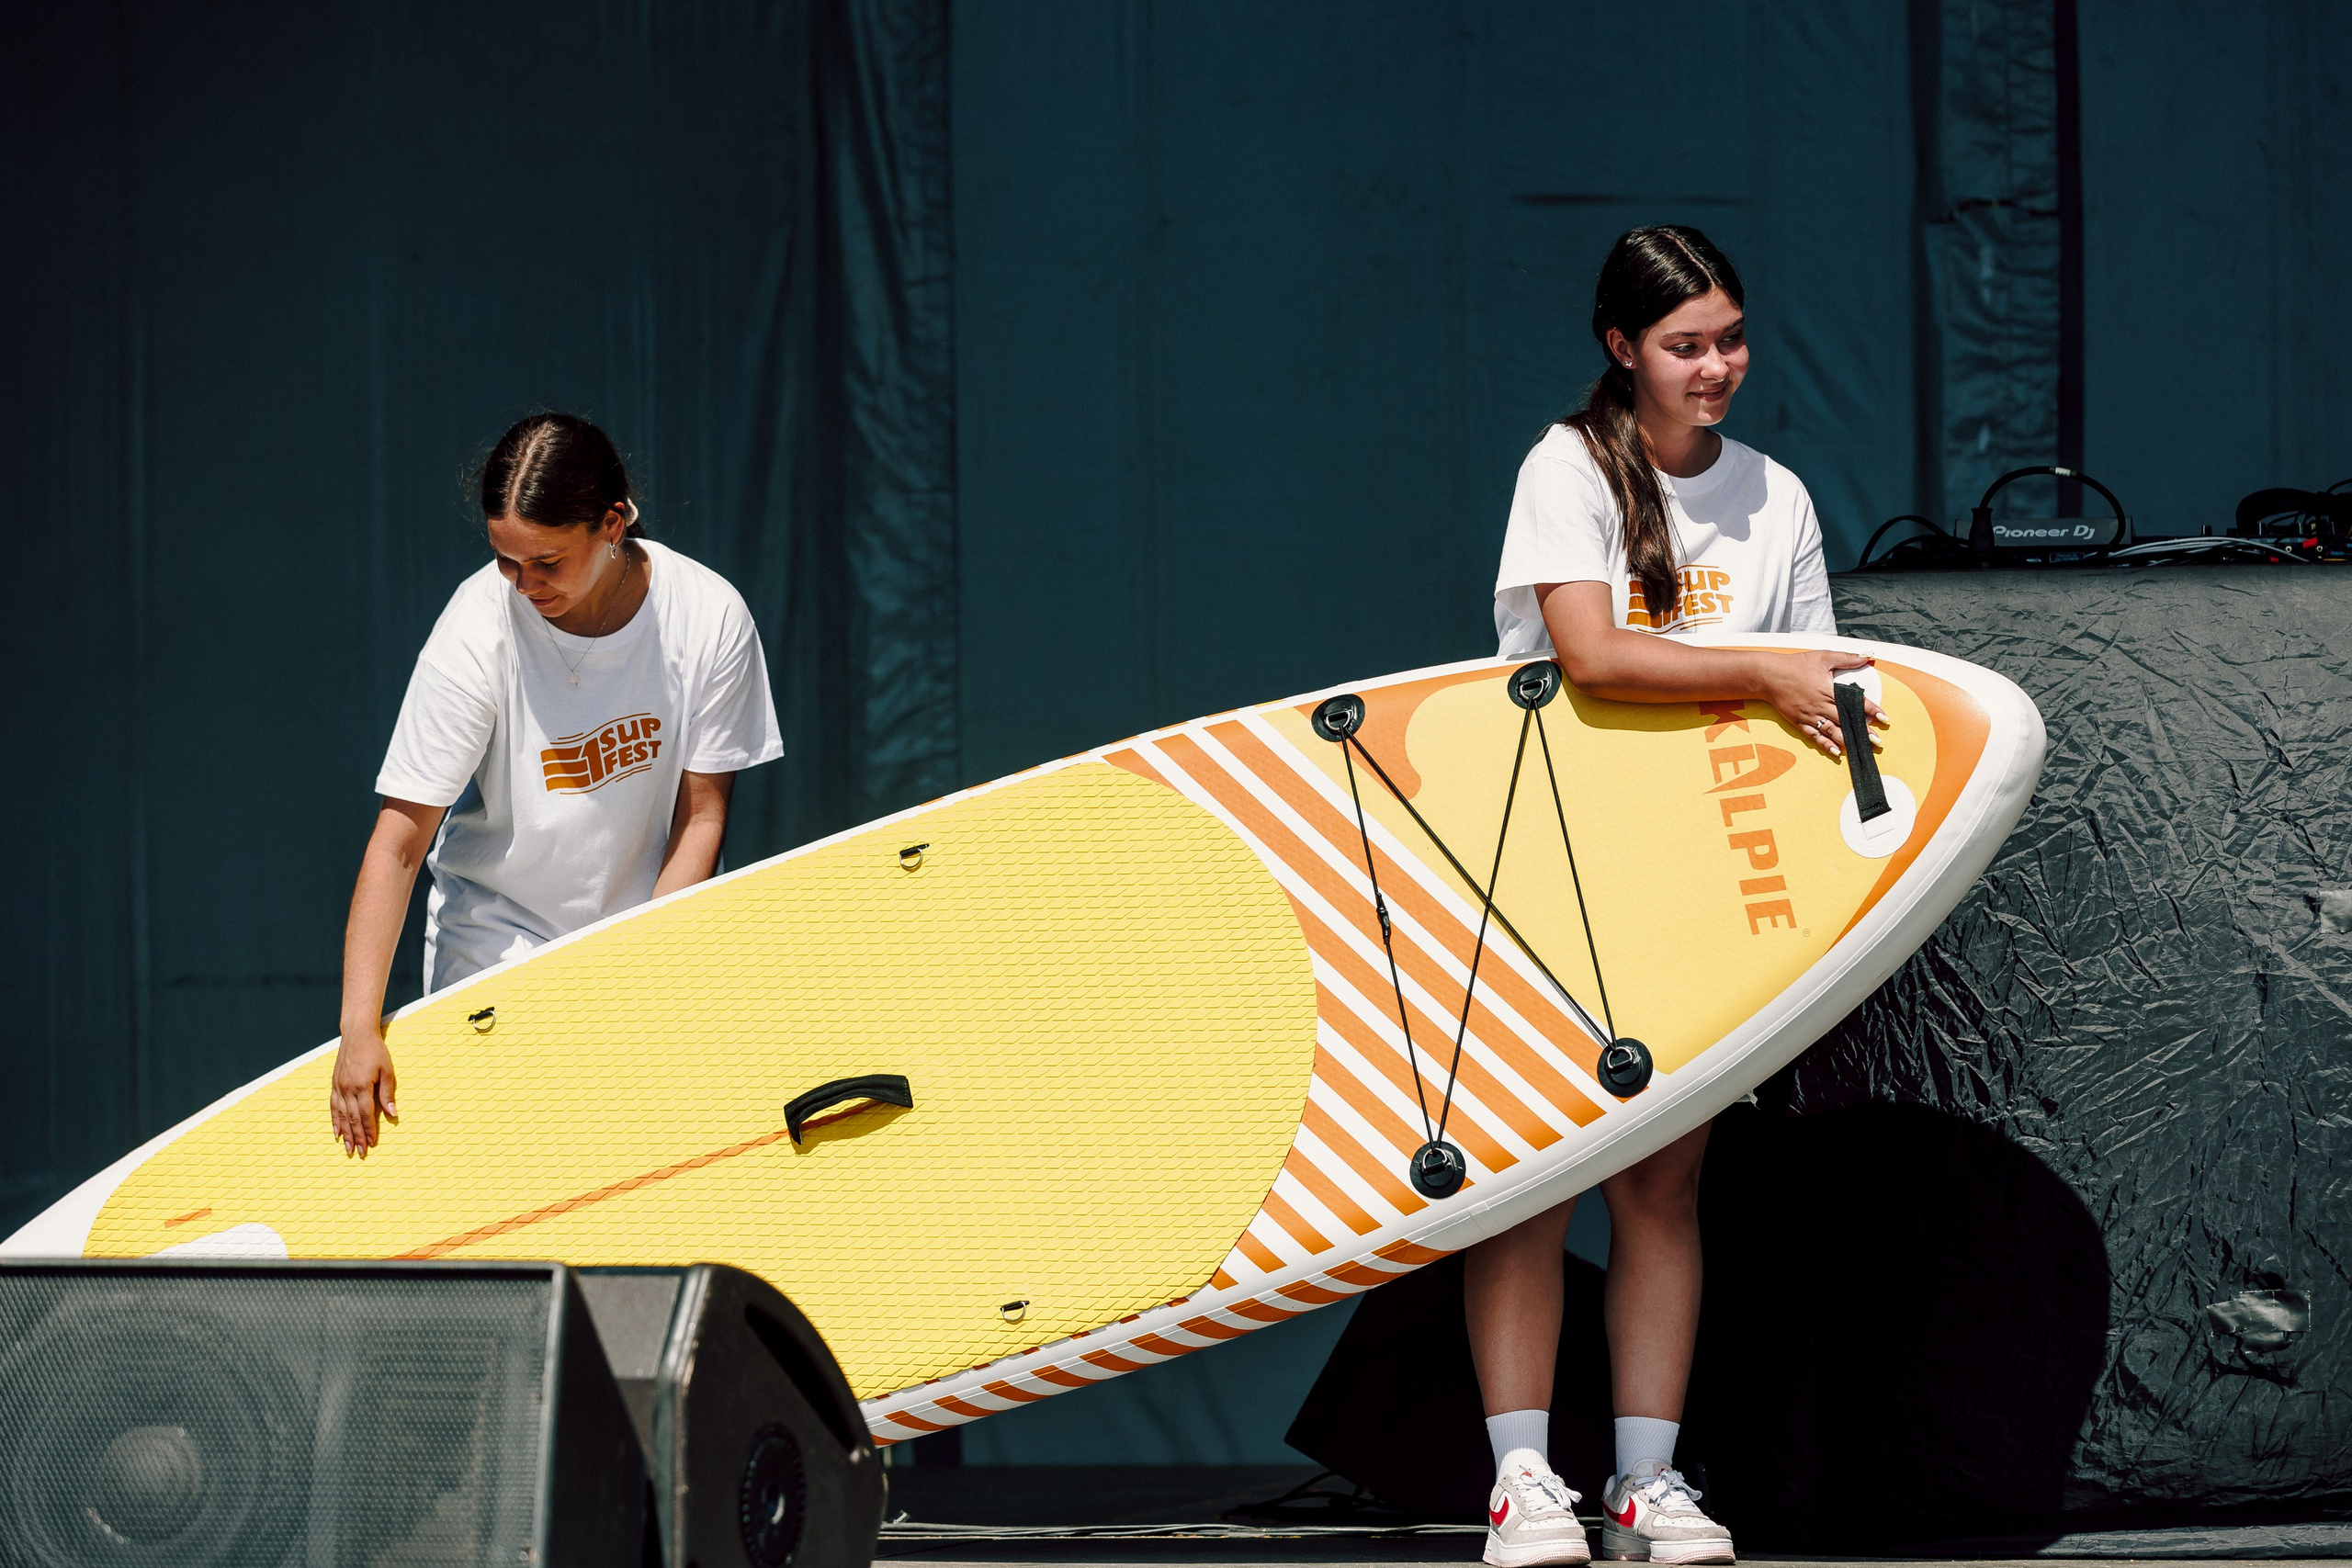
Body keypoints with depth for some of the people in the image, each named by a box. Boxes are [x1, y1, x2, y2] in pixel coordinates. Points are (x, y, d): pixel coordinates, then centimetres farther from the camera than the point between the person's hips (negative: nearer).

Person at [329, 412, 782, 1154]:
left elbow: (701, 815, -5)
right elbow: (398, 842, -21)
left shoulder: (709, 616, -15)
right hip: (497, 942, -2)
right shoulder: (478, 627, -21)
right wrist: (359, 1029, -28)